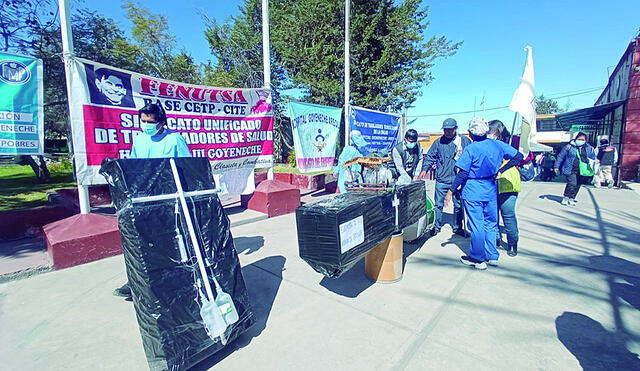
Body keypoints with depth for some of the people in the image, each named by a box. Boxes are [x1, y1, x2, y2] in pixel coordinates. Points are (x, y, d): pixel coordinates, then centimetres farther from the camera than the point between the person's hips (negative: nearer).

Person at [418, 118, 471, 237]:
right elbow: (430, 156, 9)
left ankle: (457, 227, 27)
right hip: (441, 179, 1)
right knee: (438, 204, 6)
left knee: (459, 205, 10)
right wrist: (425, 169, -5)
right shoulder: (439, 142, 5)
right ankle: (437, 226, 20)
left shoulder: (464, 141, 1)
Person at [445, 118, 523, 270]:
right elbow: (518, 156, 8)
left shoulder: (470, 149, -13)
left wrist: (451, 191, -10)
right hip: (491, 191, 5)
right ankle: (492, 256, 27)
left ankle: (478, 259, 14)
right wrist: (500, 170, 10)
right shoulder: (497, 145, 2)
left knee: (476, 226, 3)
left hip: (473, 192, -5)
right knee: (490, 224, 17)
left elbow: (462, 174, -16)